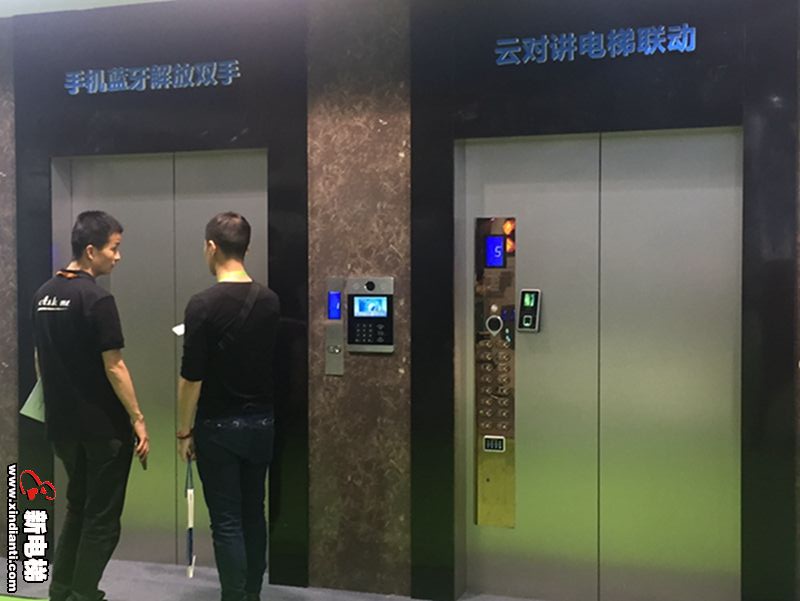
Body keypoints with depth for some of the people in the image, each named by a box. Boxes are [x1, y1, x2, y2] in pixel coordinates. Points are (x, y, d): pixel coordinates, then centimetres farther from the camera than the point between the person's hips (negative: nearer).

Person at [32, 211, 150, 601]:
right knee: (102, 517, 4)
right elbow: (113, 367, -19)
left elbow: (40, 360, 13)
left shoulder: (43, 295, 7)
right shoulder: (97, 298, -18)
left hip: (62, 423, 8)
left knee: (77, 507, 20)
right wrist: (138, 420, -12)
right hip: (104, 426, -8)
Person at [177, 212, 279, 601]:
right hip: (261, 423, 6)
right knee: (253, 516, 15)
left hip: (219, 427, -6)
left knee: (227, 523, 0)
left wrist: (184, 431, -6)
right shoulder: (270, 301, 2)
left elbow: (191, 377, -16)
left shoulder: (203, 304, -16)